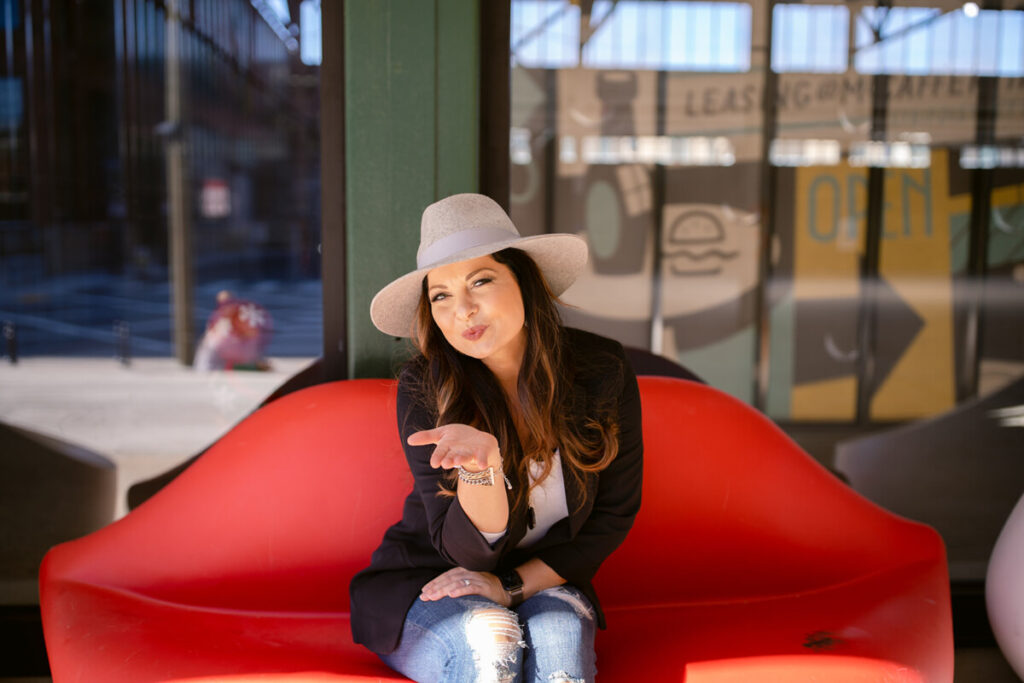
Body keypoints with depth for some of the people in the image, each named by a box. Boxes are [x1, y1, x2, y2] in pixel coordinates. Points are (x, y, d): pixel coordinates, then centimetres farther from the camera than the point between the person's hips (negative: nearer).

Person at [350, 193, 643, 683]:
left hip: (544, 582, 1)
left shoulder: (601, 372, -14)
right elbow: (467, 551, -19)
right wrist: (482, 464, -40)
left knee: (557, 635, -31)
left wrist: (515, 584, -13)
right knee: (487, 638, -31)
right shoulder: (424, 389, -19)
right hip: (423, 588, -1)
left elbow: (614, 515, -3)